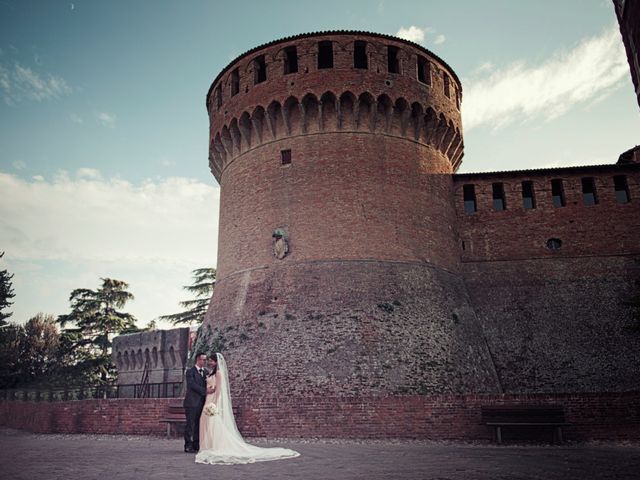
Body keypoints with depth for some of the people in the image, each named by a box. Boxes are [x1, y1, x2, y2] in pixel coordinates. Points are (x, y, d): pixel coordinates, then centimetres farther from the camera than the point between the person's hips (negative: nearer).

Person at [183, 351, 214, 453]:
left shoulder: (206, 372, 16)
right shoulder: (190, 371, -4)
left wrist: (211, 390, -4)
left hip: (201, 403, 6)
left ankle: (196, 446, 12)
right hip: (192, 403, -6)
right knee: (190, 425, -3)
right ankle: (188, 446, 4)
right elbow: (193, 385, -15)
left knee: (198, 425, 7)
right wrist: (205, 391, -21)